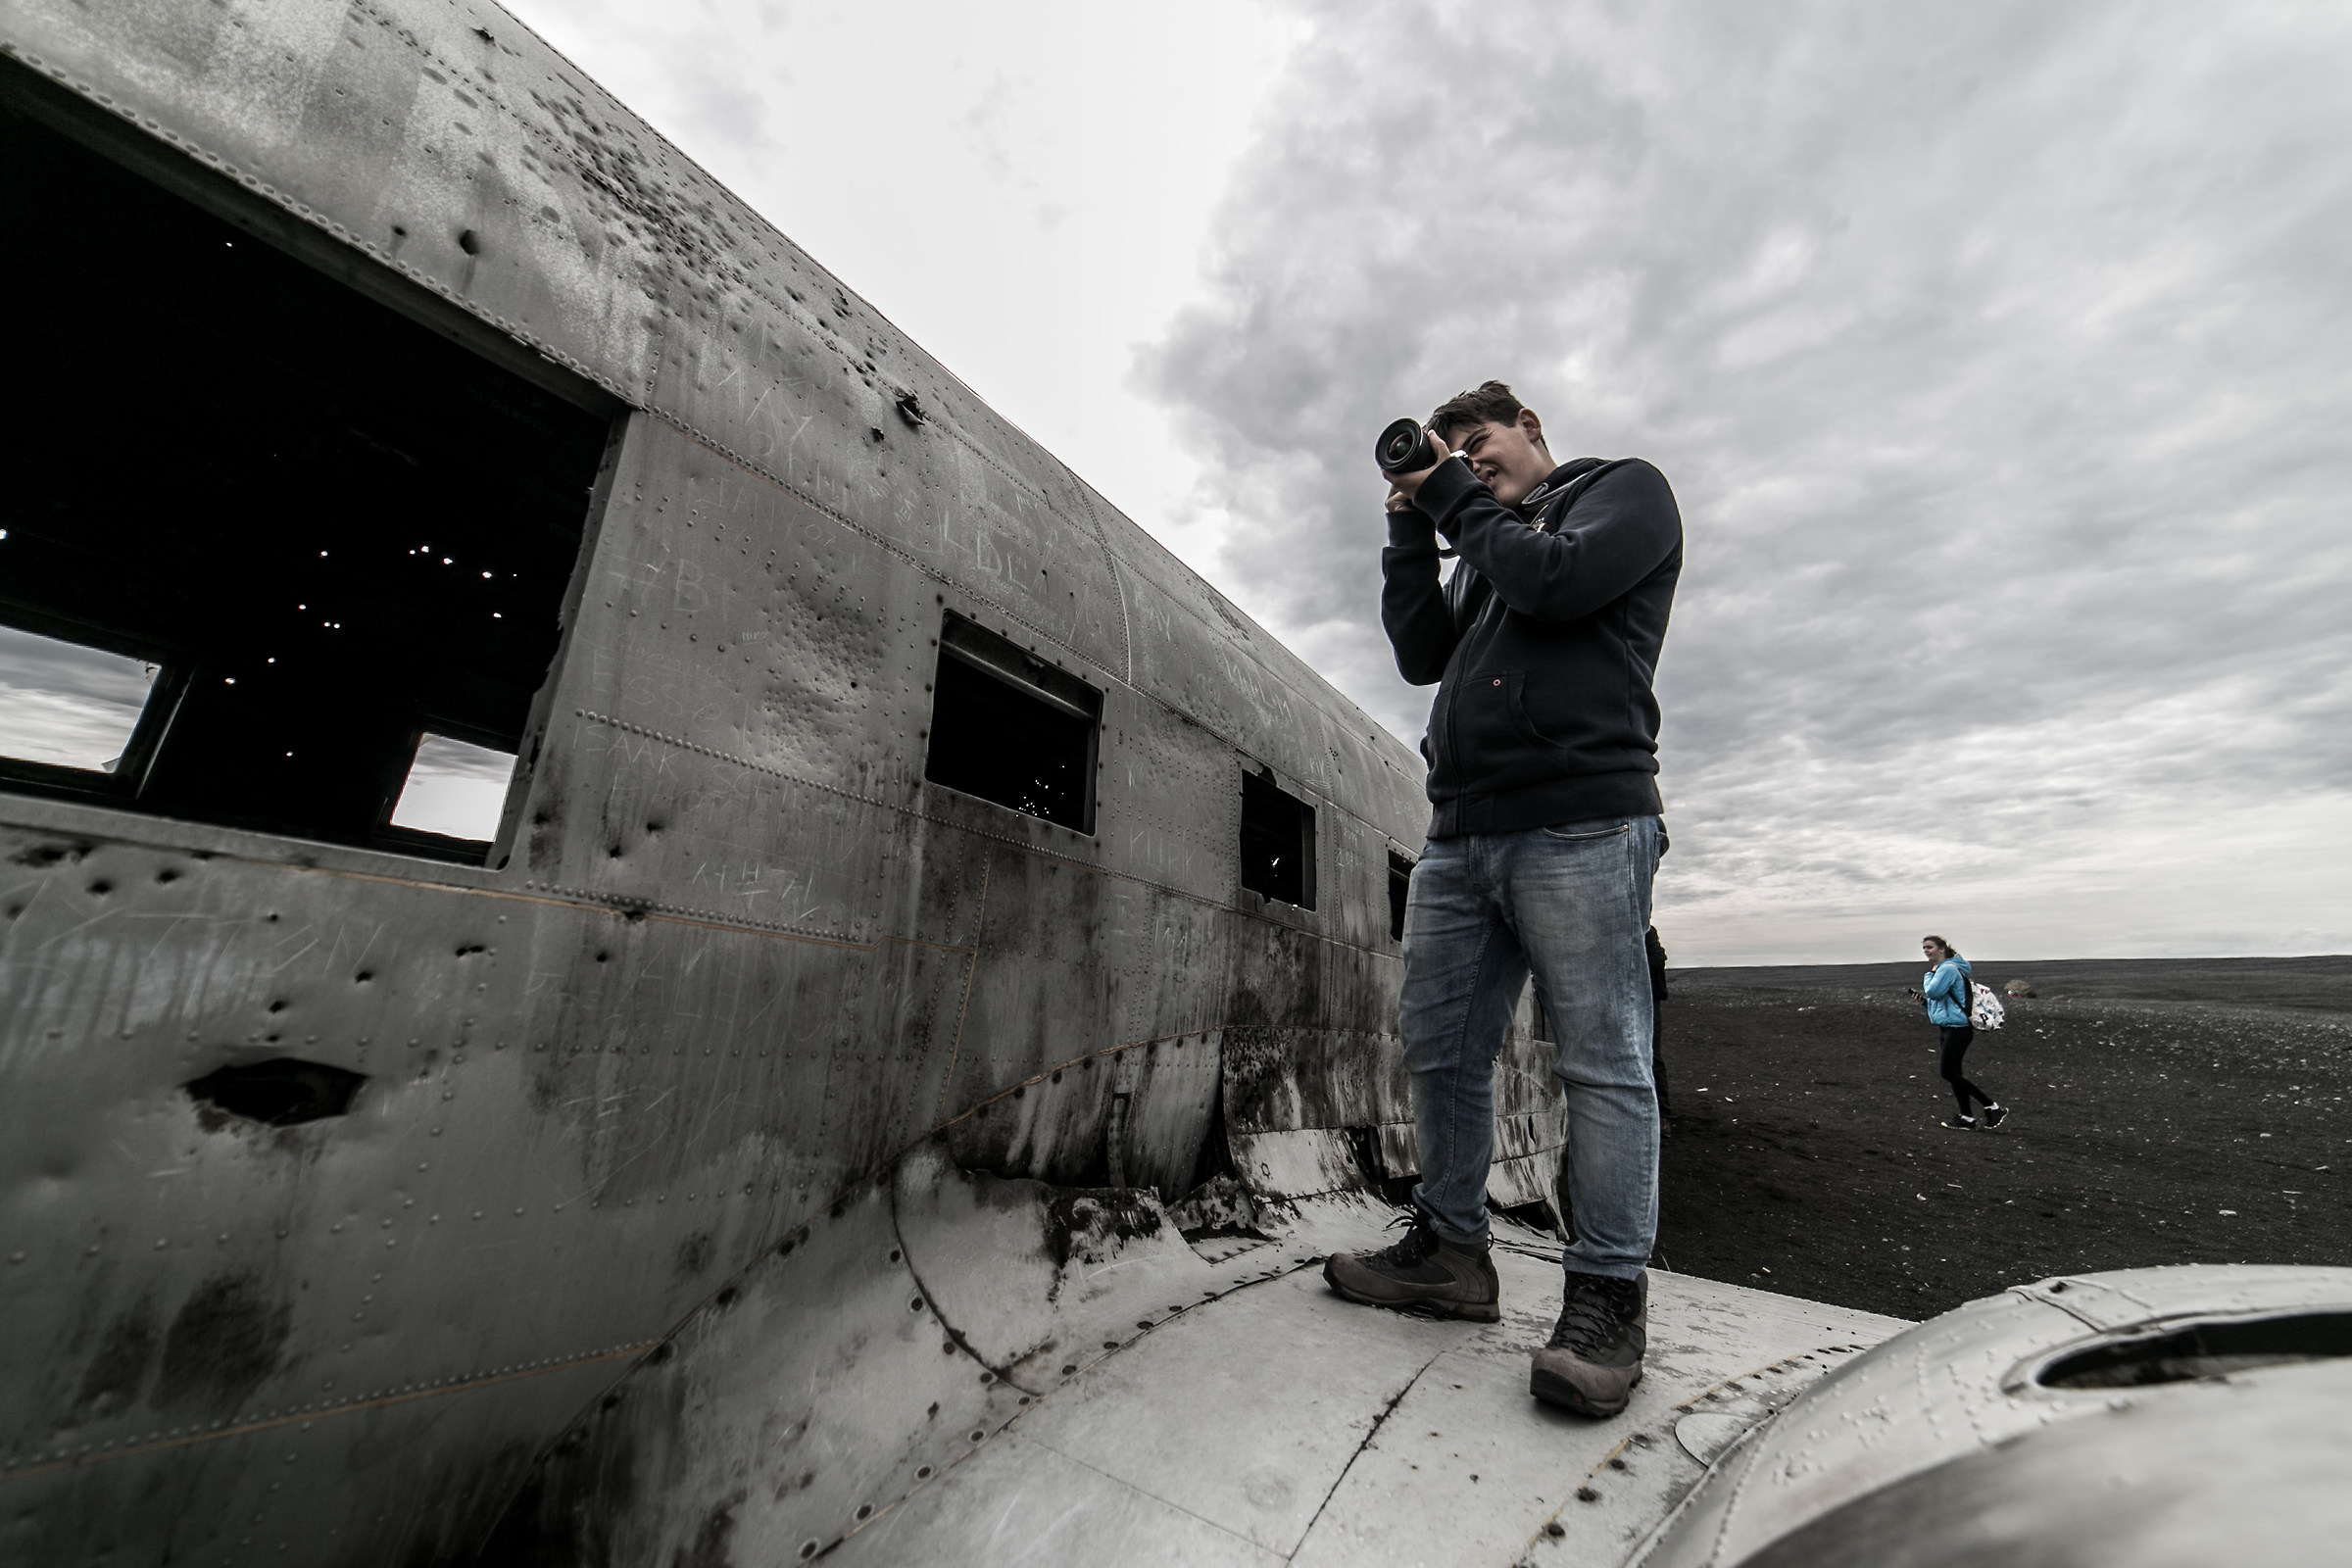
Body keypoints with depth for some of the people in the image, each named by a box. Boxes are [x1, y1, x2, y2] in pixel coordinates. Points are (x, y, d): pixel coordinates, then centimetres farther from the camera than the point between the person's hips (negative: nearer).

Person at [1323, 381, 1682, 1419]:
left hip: (1580, 825, -6)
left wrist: (1456, 498, 6)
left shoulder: (1624, 489, 13)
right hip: (1459, 836, 7)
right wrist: (1412, 527, 16)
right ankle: (1449, 1254, 20)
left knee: (1601, 1062, -3)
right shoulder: (1483, 546, 31)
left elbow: (1555, 581, -8)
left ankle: (1607, 1297, 9)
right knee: (1439, 1051, 7)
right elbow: (1421, 655, 18)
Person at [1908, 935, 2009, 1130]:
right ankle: (1967, 1118, 16)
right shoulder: (1941, 969, 16)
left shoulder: (1948, 969, -15)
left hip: (1957, 1028, -10)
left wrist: (1929, 974, -7)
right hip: (1947, 1028, 10)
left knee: (1948, 1073, -9)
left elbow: (1933, 991, -24)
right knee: (1953, 1073, 11)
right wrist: (1924, 1001, 4)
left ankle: (1992, 1107, 1)